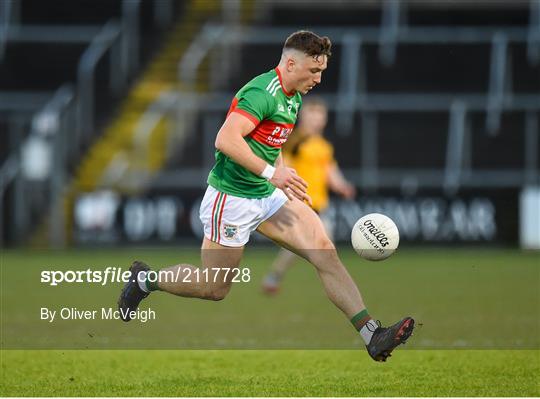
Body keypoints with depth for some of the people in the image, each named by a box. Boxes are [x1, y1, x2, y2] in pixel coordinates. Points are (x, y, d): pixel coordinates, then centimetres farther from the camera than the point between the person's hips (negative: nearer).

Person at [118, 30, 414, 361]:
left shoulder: (293, 98, 11)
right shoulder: (263, 93, -20)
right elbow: (225, 140, -31)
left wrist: (287, 182, 15)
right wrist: (271, 173, -33)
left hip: (268, 197, 9)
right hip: (232, 198, -9)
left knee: (325, 251, -9)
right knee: (215, 288, 2)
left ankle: (372, 335, -14)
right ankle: (144, 280, 27)